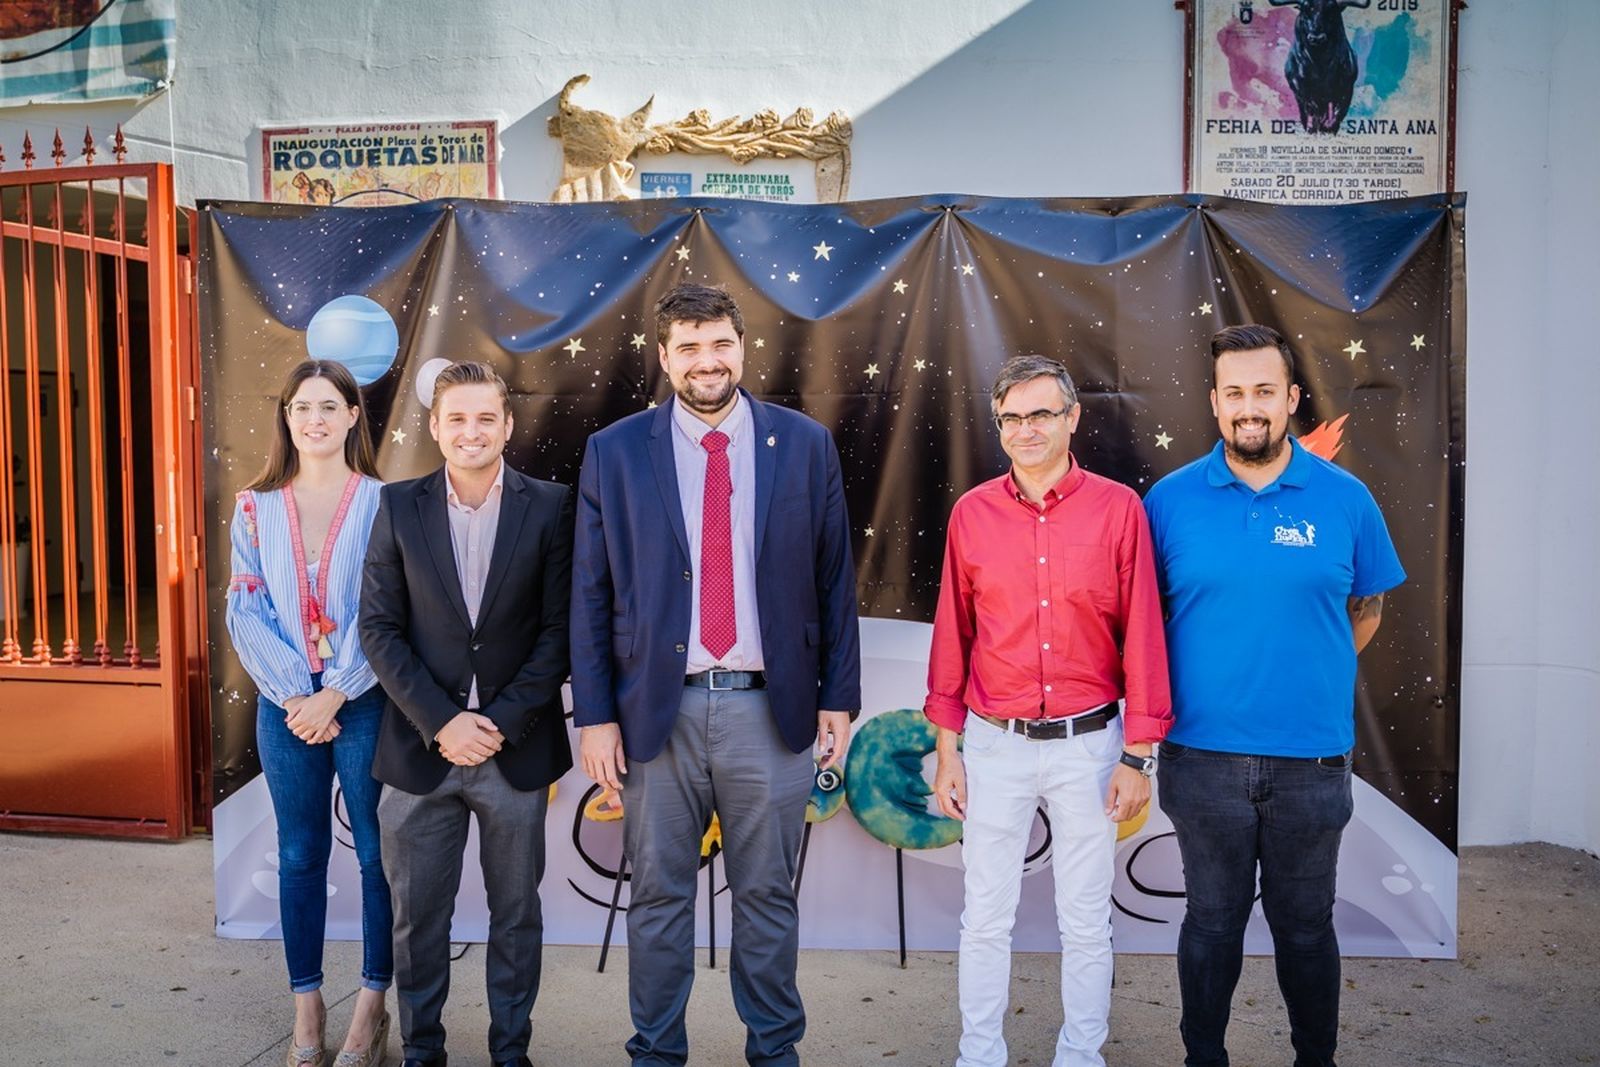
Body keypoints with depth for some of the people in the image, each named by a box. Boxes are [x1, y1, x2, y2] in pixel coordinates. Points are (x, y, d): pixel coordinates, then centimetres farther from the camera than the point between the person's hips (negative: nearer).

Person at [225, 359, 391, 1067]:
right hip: (286, 706, 3)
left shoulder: (383, 503, -2)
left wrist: (336, 693, -14)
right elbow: (245, 611, 1)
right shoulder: (256, 507, 6)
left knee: (378, 854, 5)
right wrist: (295, 695, -9)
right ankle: (306, 1006, 25)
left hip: (364, 703, -2)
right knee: (300, 856, 11)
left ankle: (372, 1003, 20)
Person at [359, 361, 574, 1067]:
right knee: (417, 915, 12)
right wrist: (440, 721, -11)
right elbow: (379, 628, -1)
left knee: (516, 913, 12)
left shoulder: (550, 507, -3)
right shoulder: (399, 507, 1)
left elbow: (559, 630, -4)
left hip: (517, 746, -1)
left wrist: (503, 721, -12)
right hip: (421, 747, 1)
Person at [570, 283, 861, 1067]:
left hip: (771, 708, 1)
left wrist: (838, 696, 3)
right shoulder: (614, 452, 1)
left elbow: (834, 580, 5)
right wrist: (595, 714, -2)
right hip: (657, 708, 0)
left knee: (767, 897, 14)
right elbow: (590, 595, 2)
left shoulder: (805, 444, 2)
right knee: (659, 898, 13)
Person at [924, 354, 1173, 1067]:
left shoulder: (1118, 508, -5)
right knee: (985, 919, 11)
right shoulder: (971, 513, 0)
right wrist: (946, 748, 4)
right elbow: (952, 635, 5)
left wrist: (1137, 756, -4)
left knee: (1087, 924, 13)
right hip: (994, 744, 1)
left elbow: (1142, 636, -3)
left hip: (1087, 743, -1)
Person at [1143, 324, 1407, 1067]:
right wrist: (1173, 696, -1)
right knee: (1212, 920, 14)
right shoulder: (1171, 499, -3)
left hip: (1312, 759, 1)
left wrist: (1310, 674, 3)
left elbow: (1367, 610, 10)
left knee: (1305, 924, 15)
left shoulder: (1346, 499, -2)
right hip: (1203, 755, 0)